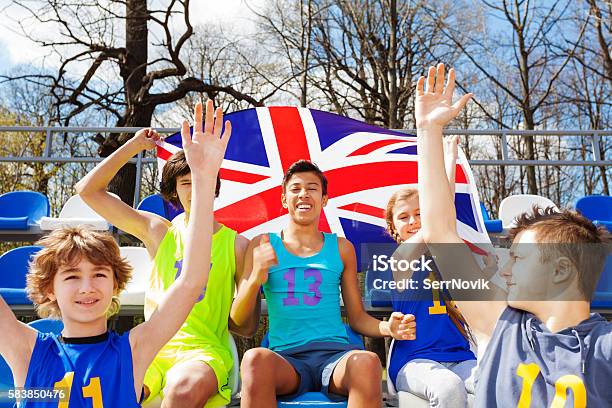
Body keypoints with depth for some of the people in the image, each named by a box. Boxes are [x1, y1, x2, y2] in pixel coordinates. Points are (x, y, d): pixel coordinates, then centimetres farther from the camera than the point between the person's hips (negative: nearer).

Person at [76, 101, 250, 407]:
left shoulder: (237, 245, 6)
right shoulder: (158, 231, 12)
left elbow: (247, 327, 8)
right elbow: (87, 189, 12)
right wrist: (134, 145, 13)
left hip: (205, 350, -2)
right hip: (152, 348, 2)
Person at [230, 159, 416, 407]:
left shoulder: (341, 248, 14)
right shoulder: (262, 246, 10)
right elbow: (238, 319, 7)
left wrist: (388, 328, -5)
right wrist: (256, 278, -12)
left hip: (336, 352, 1)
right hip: (286, 358, 0)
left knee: (367, 362, -35)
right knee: (256, 359, -36)